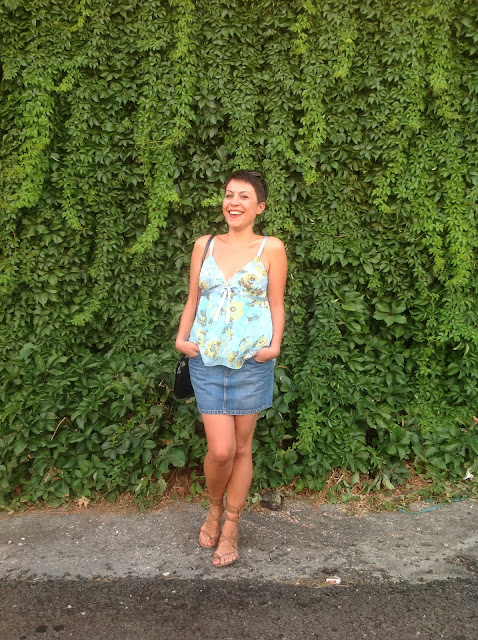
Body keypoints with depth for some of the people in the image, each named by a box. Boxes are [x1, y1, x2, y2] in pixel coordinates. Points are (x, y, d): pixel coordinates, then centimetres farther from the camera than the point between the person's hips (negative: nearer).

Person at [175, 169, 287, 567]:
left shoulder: (271, 248, 2)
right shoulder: (204, 246, 8)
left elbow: (276, 305, 2)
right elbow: (192, 299, 11)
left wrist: (274, 346, -11)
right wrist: (182, 338, -2)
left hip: (252, 361, -1)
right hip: (207, 360, 1)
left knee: (242, 447, 9)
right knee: (221, 449, -3)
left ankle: (230, 529, 28)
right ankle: (215, 509, 29)